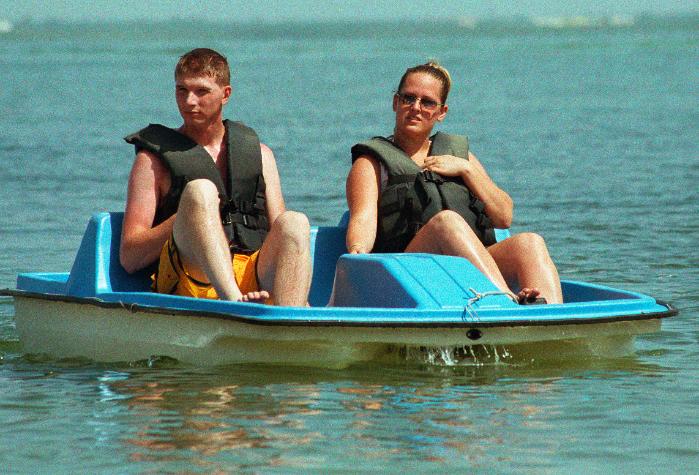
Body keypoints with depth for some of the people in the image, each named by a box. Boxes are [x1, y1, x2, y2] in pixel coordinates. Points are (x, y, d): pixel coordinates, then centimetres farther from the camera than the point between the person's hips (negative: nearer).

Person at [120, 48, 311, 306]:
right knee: (200, 189, -28)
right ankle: (234, 301, -53)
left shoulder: (259, 153, 25)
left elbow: (282, 234, 16)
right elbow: (129, 258, 5)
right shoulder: (153, 160, 15)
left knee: (294, 222, -27)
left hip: (255, 280, 3)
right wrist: (190, 213, -10)